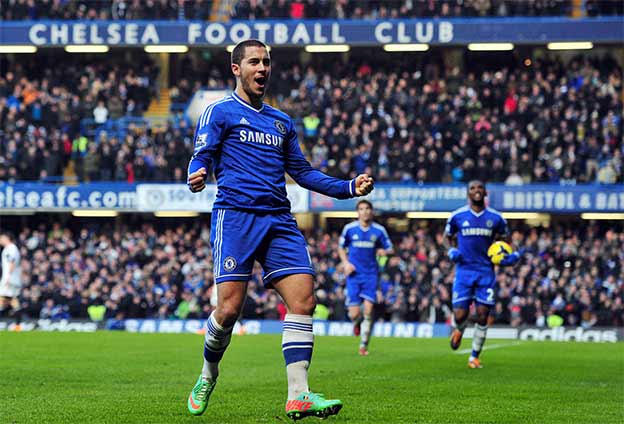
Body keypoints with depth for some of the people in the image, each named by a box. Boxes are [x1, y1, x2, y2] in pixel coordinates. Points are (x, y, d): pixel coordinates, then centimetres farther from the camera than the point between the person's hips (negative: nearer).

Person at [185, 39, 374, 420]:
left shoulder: (282, 122, 24)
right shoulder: (220, 112, 7)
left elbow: (302, 171, 26)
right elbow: (202, 156, -3)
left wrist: (349, 187, 15)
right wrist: (197, 176, -27)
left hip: (279, 220, 5)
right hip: (235, 216, -5)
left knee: (304, 300, -11)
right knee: (230, 307, -12)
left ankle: (298, 395, -12)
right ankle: (209, 373, 18)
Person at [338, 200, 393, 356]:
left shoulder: (379, 230, 2)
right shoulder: (349, 229, 1)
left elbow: (390, 249, 9)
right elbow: (341, 247, 14)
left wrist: (384, 251, -15)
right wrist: (346, 263, -2)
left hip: (371, 274, 0)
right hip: (354, 275, 0)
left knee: (368, 311, -10)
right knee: (354, 313, -6)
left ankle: (364, 345, 2)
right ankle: (357, 323, 33)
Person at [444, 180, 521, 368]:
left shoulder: (495, 218, 3)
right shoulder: (457, 216, 0)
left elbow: (503, 240, 17)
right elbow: (448, 237, 15)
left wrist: (509, 256, -3)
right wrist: (451, 250, -5)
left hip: (486, 271, 1)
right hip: (464, 270, -1)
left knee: (482, 317, -3)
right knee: (460, 316, -9)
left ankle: (474, 357, 13)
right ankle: (459, 330, 30)